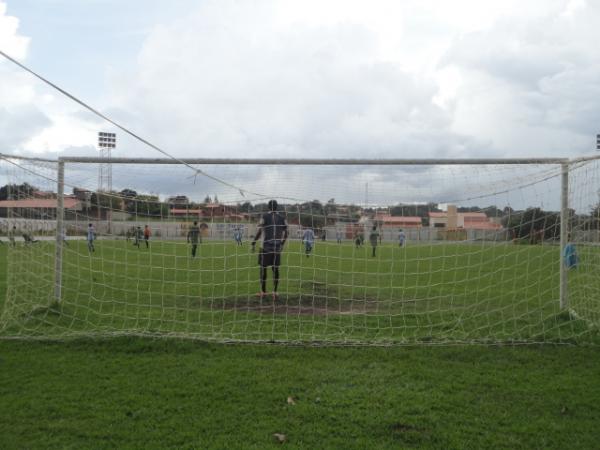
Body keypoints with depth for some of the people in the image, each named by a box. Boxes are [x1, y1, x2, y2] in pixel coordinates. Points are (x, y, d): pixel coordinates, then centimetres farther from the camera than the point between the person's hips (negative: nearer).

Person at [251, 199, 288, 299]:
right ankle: (275, 292, 6)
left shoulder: (265, 216, -4)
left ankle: (263, 292, 11)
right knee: (275, 269, 7)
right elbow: (286, 233, 8)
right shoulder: (282, 218, 6)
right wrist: (282, 243, 22)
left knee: (263, 268, 6)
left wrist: (253, 243, -2)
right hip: (277, 247, 3)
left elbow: (259, 231, -9)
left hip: (266, 247, -3)